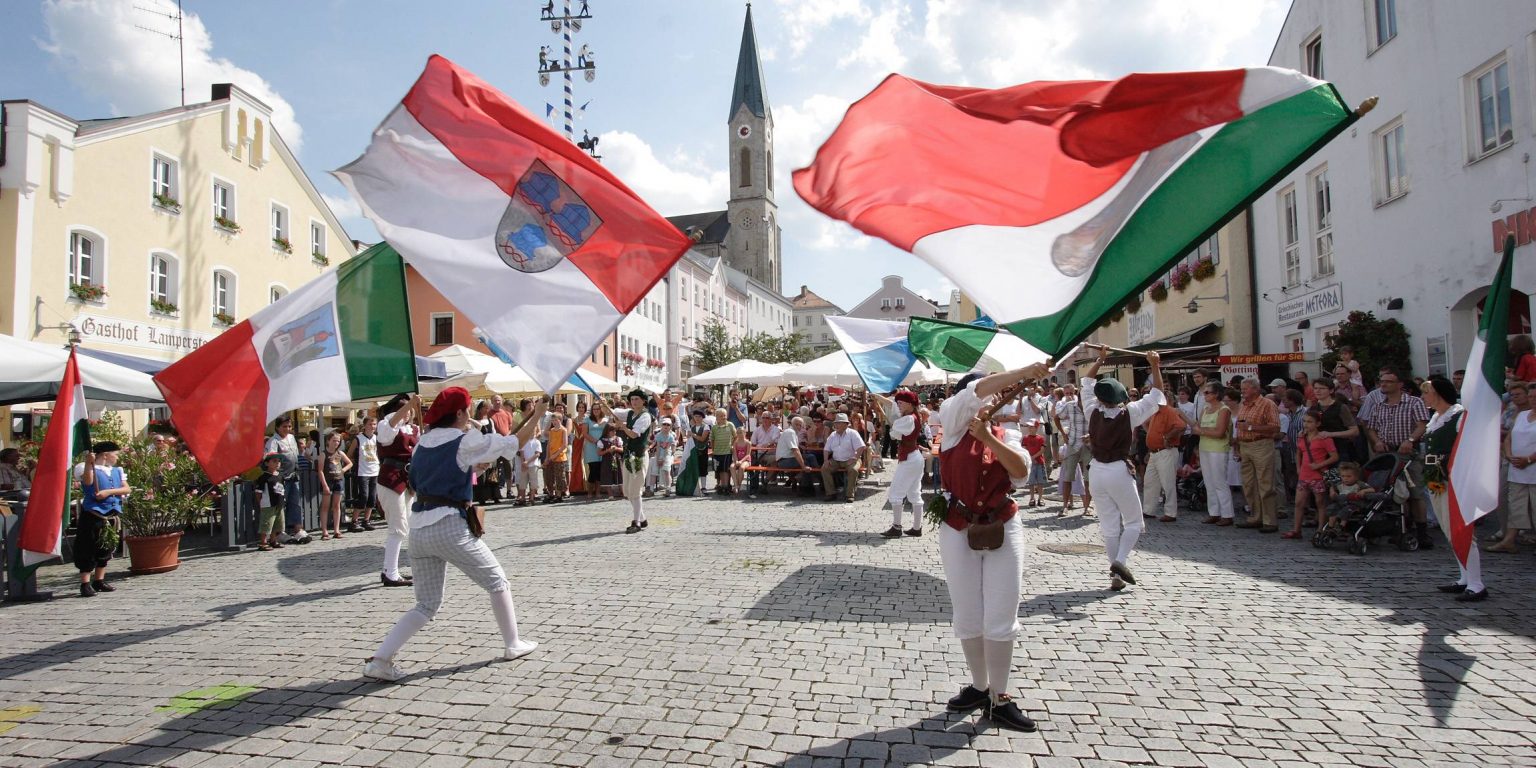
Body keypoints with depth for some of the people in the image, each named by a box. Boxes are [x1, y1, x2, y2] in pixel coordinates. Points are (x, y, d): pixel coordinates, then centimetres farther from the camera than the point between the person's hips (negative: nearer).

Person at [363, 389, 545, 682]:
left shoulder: (423, 443, 12)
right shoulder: (465, 442, -6)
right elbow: (514, 443, -2)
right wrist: (537, 415, 12)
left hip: (418, 530, 6)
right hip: (450, 527, -6)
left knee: (427, 605, 14)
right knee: (497, 582, 14)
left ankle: (380, 659, 1)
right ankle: (513, 644, 23)